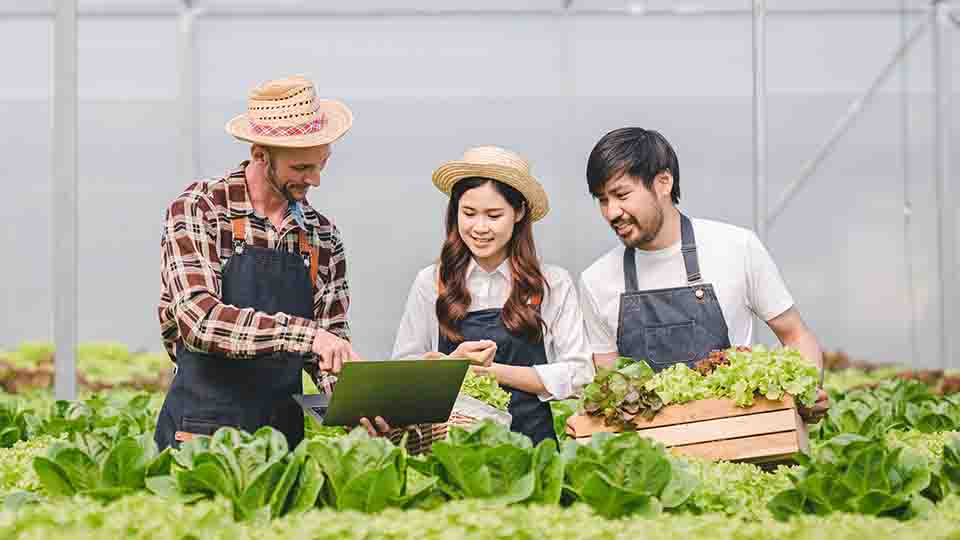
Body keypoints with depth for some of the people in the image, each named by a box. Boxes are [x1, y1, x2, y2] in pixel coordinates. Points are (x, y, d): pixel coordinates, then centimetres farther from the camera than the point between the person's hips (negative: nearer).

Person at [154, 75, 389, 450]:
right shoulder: (197, 210, -7)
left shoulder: (323, 238, 7)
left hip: (286, 432, 4)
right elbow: (200, 320, -20)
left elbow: (331, 341, 10)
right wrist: (303, 333, -29)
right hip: (204, 430, -4)